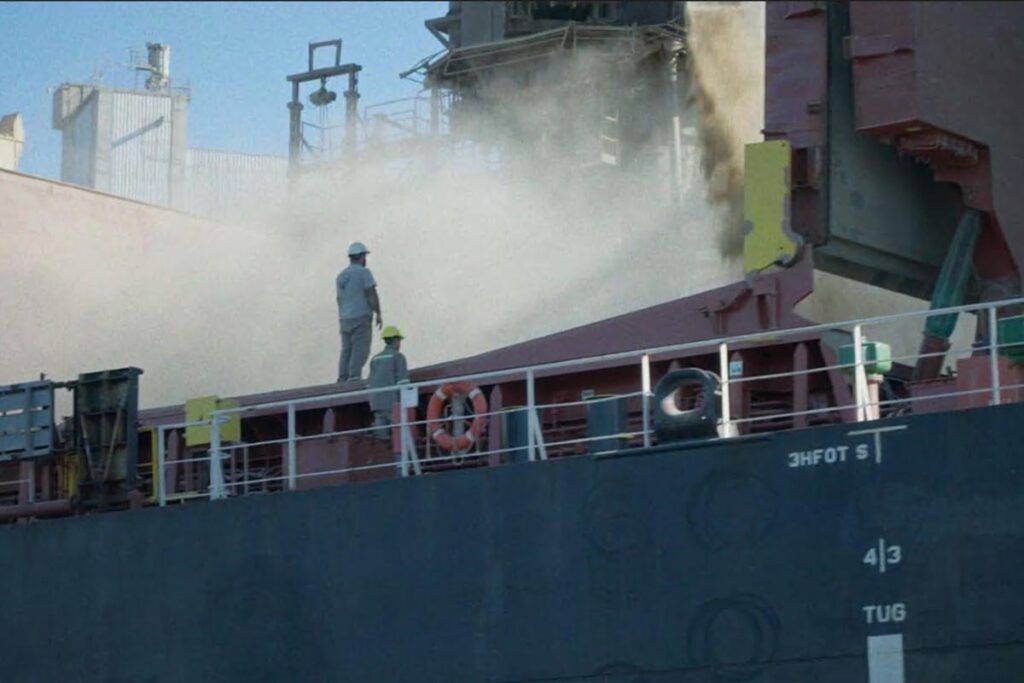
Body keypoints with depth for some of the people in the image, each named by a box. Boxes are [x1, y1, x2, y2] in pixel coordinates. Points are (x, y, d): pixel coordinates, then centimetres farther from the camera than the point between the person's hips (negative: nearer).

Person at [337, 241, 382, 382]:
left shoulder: (341, 276, 15)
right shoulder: (364, 272, -6)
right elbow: (372, 295, -12)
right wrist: (379, 314, -7)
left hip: (345, 319, 7)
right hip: (361, 317, -7)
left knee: (347, 350, 6)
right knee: (360, 350, -10)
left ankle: (343, 380, -1)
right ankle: (354, 379, -19)